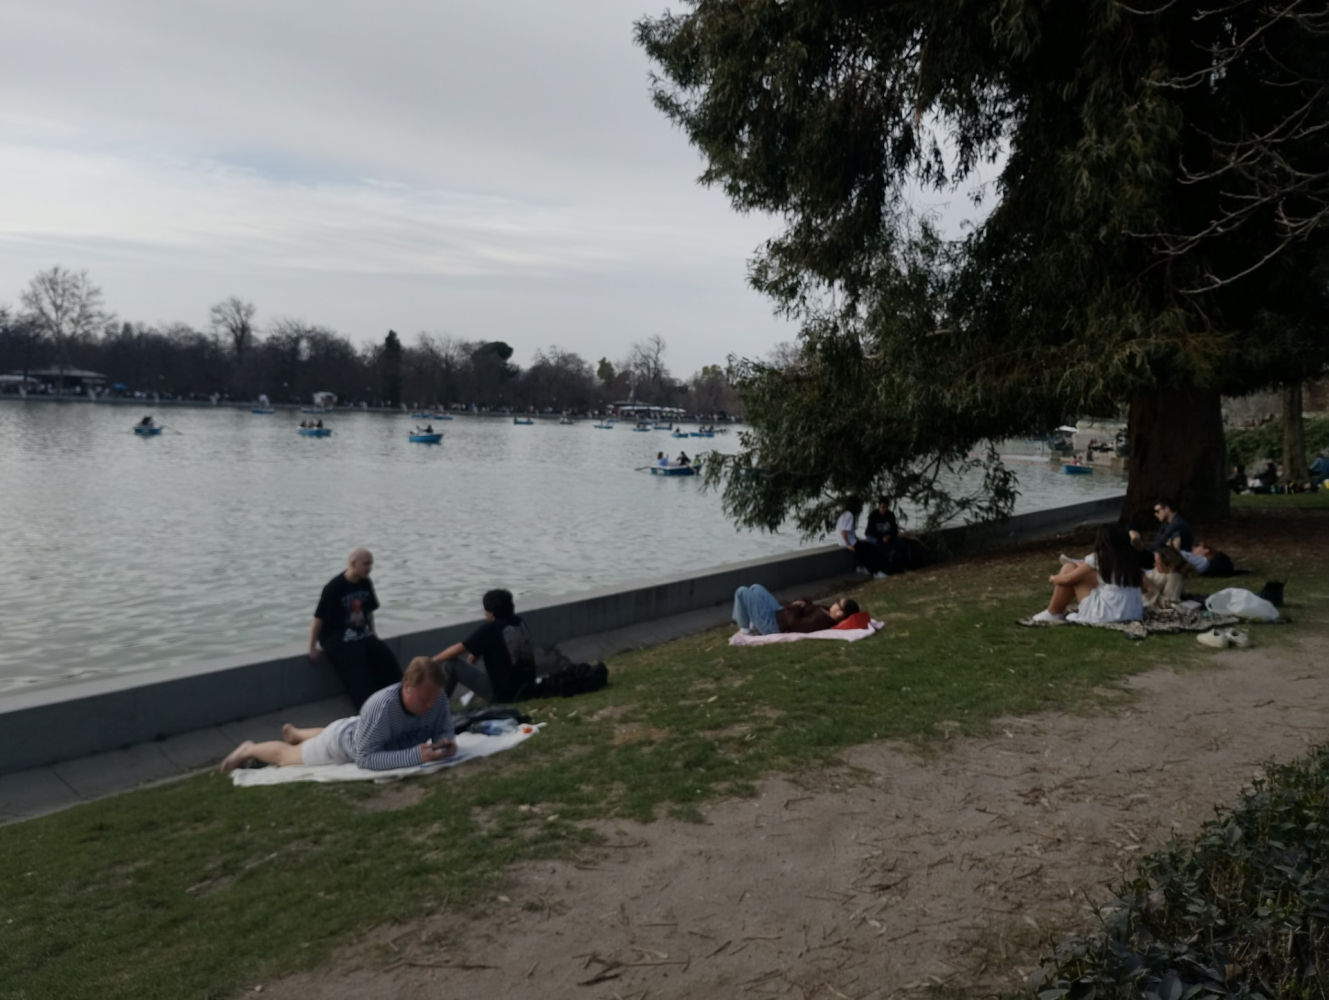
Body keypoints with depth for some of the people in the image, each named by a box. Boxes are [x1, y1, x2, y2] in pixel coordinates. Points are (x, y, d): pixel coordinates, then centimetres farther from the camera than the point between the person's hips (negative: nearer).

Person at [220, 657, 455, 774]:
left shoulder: (437, 699, -32)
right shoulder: (381, 706, -49)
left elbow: (443, 731, -16)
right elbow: (364, 759, -48)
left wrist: (446, 743, -41)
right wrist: (416, 756, -57)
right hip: (343, 740, -6)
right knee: (286, 756, 23)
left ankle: (293, 732, 70)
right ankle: (249, 749, 54)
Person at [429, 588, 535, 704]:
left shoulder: (490, 629, -14)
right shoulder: (519, 622, 4)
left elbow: (457, 650, -7)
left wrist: (432, 660, 8)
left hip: (502, 693, -7)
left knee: (451, 663, 2)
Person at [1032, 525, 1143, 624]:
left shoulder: (1099, 559, -8)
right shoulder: (1130, 559, 3)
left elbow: (1067, 579, 1)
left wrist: (1053, 578, 20)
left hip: (1107, 614, -6)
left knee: (1069, 568, 3)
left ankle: (1053, 614, 15)